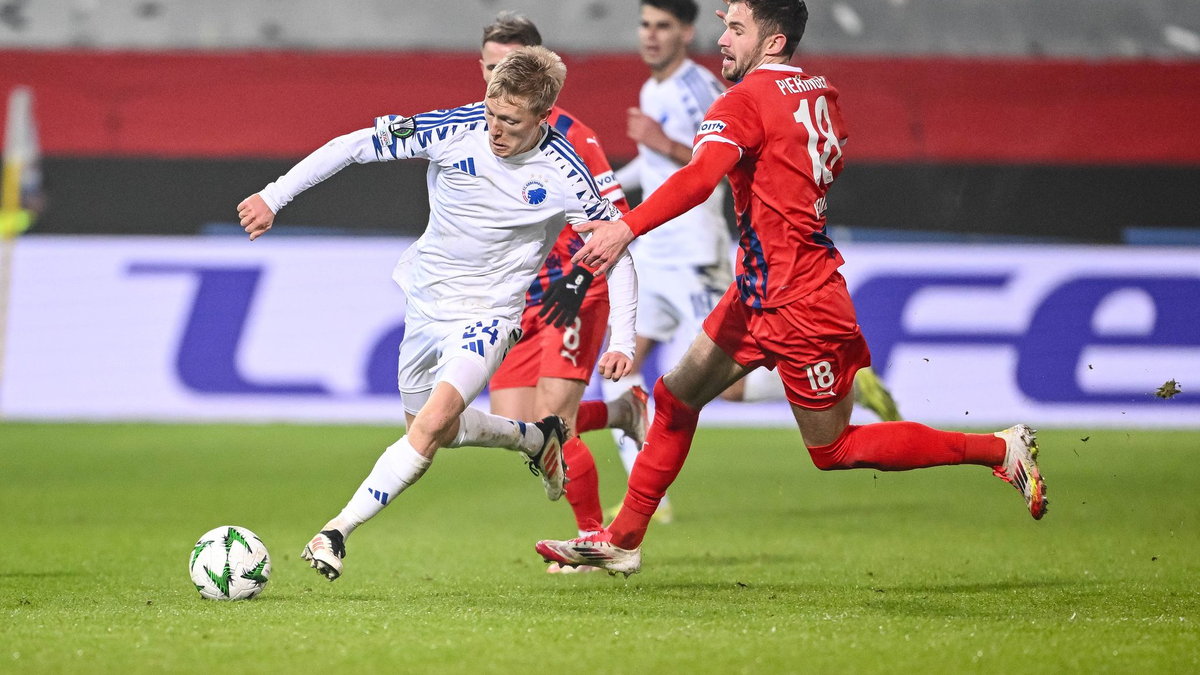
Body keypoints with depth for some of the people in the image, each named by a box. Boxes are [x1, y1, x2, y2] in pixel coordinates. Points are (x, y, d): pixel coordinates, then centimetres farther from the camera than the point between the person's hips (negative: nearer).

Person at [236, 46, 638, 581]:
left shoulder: (563, 176, -19)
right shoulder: (455, 130, -17)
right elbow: (354, 145, -11)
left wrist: (622, 341, -15)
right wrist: (274, 196, -14)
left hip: (489, 313, -4)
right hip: (426, 299, 4)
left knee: (432, 422, -24)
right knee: (436, 431, 19)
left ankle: (337, 532, -22)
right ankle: (537, 438, 45)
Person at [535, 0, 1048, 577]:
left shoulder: (746, 100, -19)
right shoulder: (819, 93, 6)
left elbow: (700, 176, -35)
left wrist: (627, 227, -45)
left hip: (795, 305, -9)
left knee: (834, 451, 2)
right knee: (675, 398, 11)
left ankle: (1001, 449, 7)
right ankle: (621, 540, 17)